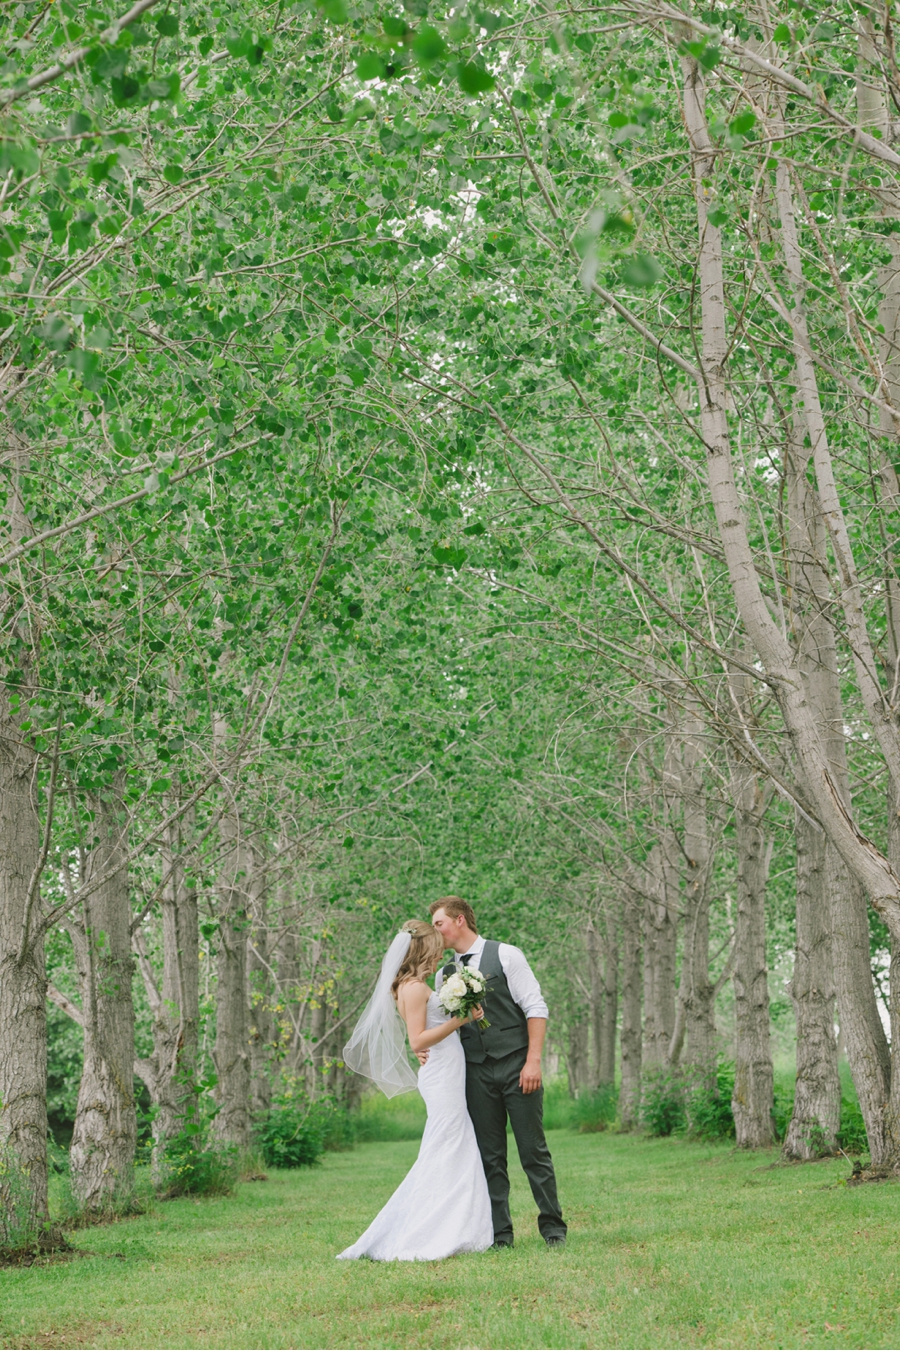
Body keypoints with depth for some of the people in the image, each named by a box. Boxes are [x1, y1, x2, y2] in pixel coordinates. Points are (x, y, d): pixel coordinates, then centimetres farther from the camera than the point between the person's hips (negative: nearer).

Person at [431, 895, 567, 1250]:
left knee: (533, 1150, -1)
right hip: (475, 1073, 4)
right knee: (490, 1157, 4)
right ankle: (499, 1233, 9)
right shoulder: (444, 975, 13)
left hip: (516, 1065, -4)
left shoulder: (506, 956, -1)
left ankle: (553, 1227, 8)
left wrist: (533, 1061, -13)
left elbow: (536, 1007, -5)